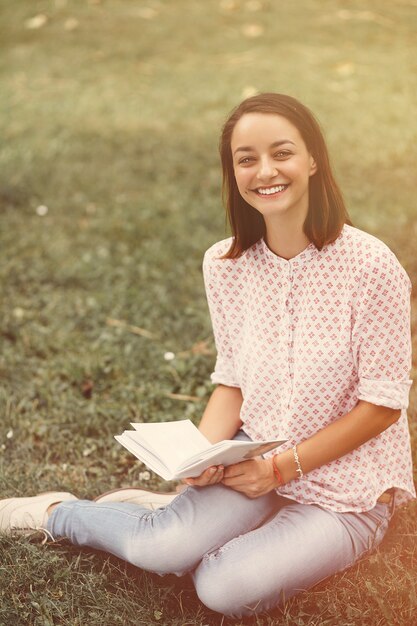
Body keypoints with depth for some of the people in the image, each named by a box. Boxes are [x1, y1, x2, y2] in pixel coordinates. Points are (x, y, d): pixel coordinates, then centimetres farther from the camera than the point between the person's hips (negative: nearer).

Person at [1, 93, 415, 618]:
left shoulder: (370, 266, -20)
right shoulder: (225, 264, -6)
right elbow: (232, 381, 4)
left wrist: (284, 467, -17)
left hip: (349, 487, -2)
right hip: (257, 456, 3)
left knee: (227, 590, -23)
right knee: (161, 551, -22)